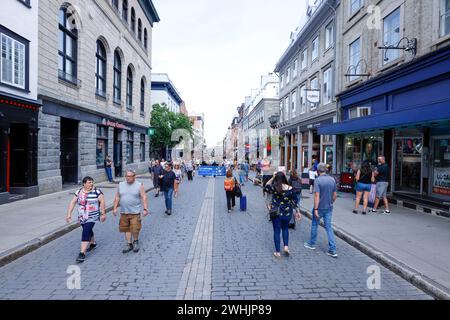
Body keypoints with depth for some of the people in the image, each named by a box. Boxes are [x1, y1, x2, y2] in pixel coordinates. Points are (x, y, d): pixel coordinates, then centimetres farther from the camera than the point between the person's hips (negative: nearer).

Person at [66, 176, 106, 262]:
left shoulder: (97, 192, -9)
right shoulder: (79, 192, 3)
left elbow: (102, 201, -8)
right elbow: (72, 203, 4)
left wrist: (103, 214, -10)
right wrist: (69, 214, -3)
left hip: (92, 217, -5)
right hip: (82, 217, 5)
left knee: (86, 233, -14)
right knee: (88, 231, 21)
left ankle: (82, 253, -12)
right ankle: (93, 243, 46)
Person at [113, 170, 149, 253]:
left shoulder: (139, 185, -4)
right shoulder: (121, 185, 7)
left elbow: (144, 198, -7)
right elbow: (117, 197, 13)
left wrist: (145, 209, -13)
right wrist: (115, 208, 8)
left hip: (135, 212, -4)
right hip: (124, 212, 4)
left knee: (135, 229, -1)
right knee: (126, 228, 9)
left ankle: (136, 241, 26)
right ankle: (129, 244, 24)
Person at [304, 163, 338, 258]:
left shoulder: (318, 180, -16)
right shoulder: (332, 179, 2)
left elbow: (317, 195, -22)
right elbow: (335, 194, 8)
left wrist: (315, 209, -19)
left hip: (319, 208, -5)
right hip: (329, 208, 5)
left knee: (314, 225, 14)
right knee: (329, 227, 8)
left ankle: (312, 244, 29)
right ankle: (332, 250, 5)